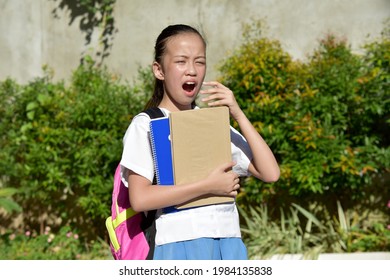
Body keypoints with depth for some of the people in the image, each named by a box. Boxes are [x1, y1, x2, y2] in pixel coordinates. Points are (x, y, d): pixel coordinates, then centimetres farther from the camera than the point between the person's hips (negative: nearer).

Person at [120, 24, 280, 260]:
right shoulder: (146, 125, 2)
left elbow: (270, 173, 6)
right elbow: (139, 198, -11)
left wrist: (238, 114, 1)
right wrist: (207, 186, -13)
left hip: (228, 243, 5)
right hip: (182, 246, -4)